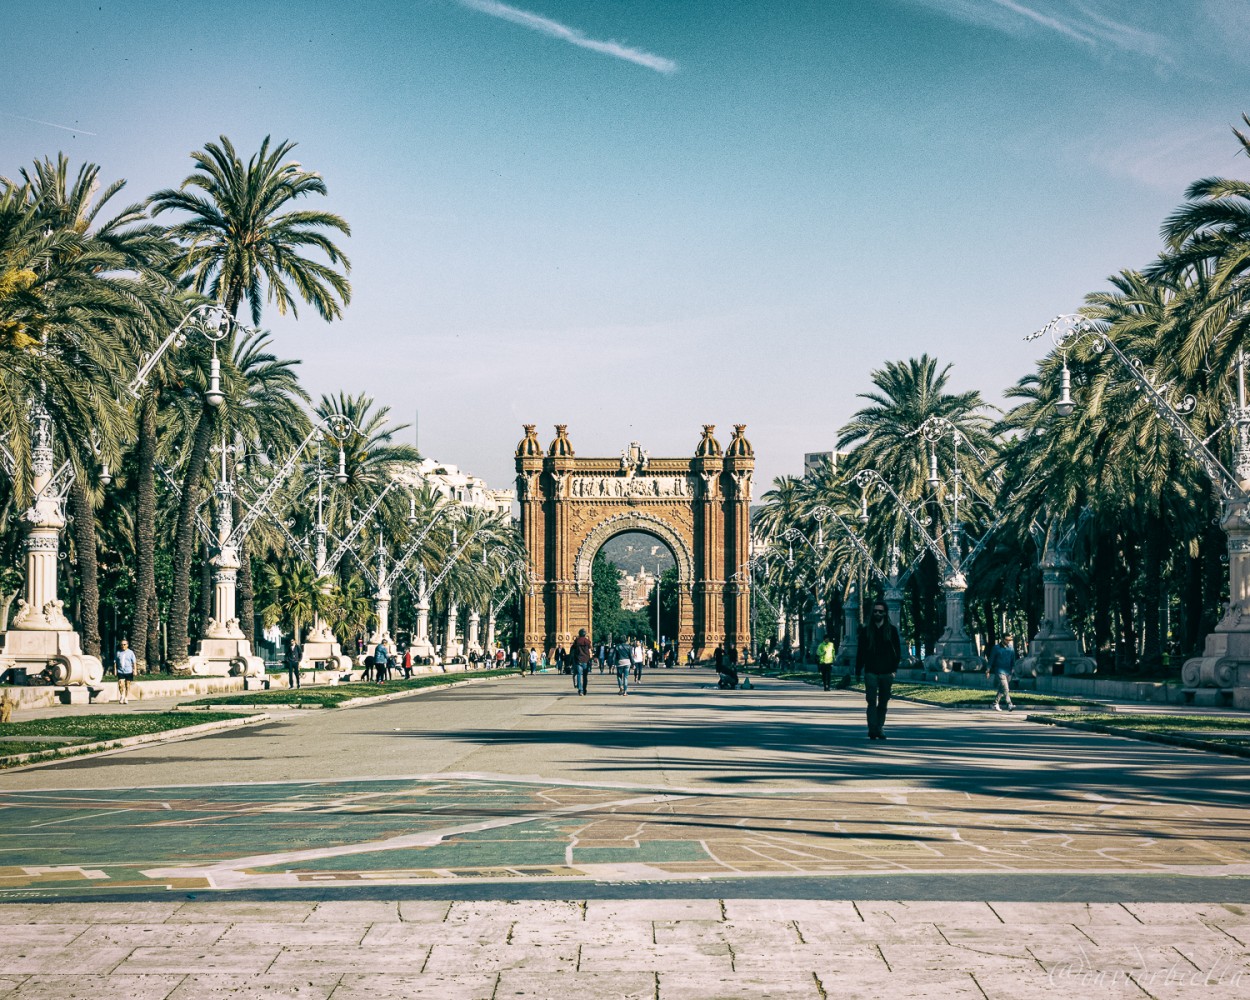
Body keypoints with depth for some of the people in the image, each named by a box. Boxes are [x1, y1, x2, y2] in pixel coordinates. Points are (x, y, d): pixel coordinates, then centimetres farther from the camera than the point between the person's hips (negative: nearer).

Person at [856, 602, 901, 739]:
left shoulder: (891, 630, 5)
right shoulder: (866, 631, 5)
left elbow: (898, 651, 5)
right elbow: (860, 652, 6)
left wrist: (894, 669, -5)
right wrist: (857, 671, 1)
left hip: (886, 672, 1)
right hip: (871, 672, -1)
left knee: (883, 703, 7)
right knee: (872, 702, -10)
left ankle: (880, 729, 15)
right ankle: (872, 730, -14)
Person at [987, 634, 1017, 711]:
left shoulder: (1011, 648, 10)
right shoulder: (996, 648, -2)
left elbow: (1013, 660, 17)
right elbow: (991, 660, 2)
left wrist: (1013, 668, 6)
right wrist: (988, 670, 2)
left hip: (1008, 671, 5)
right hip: (1000, 671, -5)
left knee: (1001, 689, 10)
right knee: (1005, 689, -15)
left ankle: (996, 704, 24)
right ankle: (1009, 705, -21)